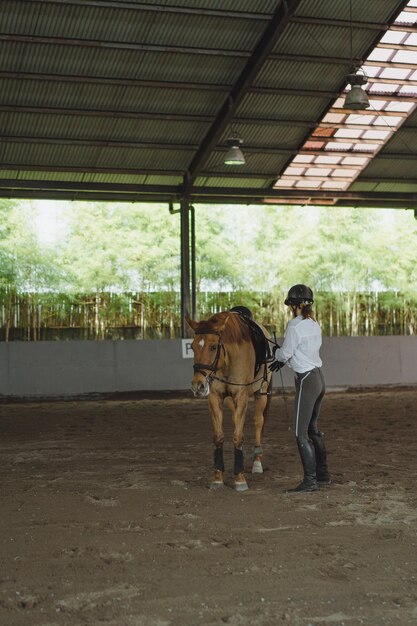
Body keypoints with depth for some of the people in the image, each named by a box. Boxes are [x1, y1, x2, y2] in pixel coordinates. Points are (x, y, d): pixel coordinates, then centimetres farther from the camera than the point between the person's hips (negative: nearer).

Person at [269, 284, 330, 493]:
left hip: (306, 381, -9)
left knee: (301, 433, -3)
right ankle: (323, 474, 28)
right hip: (318, 377, 9)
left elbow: (285, 353, -9)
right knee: (313, 429, 20)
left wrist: (277, 353, 13)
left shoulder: (294, 326, -16)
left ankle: (310, 480, -2)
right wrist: (282, 361, 19)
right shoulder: (315, 325, 9)